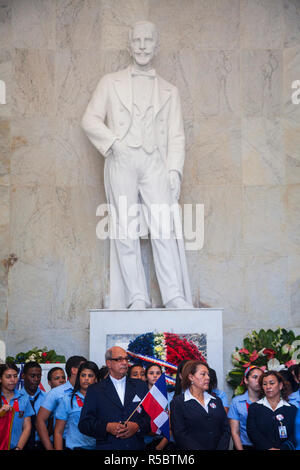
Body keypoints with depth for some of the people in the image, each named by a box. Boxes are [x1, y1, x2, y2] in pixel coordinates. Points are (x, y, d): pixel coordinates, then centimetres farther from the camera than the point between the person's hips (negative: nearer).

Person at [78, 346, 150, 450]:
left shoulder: (140, 386, 8)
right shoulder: (94, 390, 1)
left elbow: (151, 415, 3)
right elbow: (84, 424, -4)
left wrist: (138, 426, -15)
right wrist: (107, 427, -18)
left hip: (136, 446, 2)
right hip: (107, 447, -2)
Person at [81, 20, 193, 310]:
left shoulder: (169, 91, 21)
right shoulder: (110, 83, 18)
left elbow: (176, 136, 14)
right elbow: (90, 120, 11)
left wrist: (174, 170, 0)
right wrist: (113, 141, -6)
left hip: (155, 162, 0)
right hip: (121, 161, 0)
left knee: (164, 228, -12)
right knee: (126, 230, -5)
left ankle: (174, 297, -15)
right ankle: (137, 299, -4)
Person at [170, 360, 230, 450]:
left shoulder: (217, 400, 19)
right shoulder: (178, 402, 4)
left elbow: (226, 430, 12)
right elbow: (180, 435, -5)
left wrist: (222, 448, -7)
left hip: (218, 447, 3)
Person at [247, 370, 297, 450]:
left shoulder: (292, 409, 11)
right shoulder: (254, 407, 11)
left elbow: (294, 435, 3)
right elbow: (252, 431, 0)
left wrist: (282, 448, -13)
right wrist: (269, 448, -11)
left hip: (284, 448, 0)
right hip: (261, 449, 0)